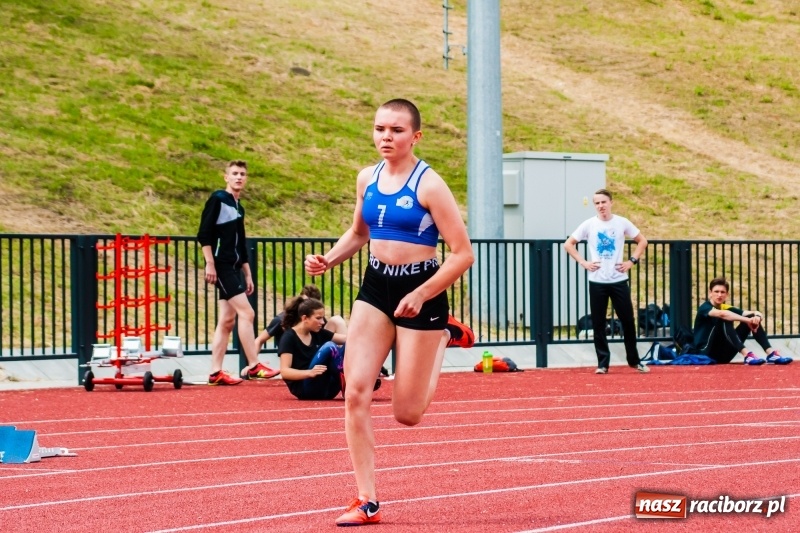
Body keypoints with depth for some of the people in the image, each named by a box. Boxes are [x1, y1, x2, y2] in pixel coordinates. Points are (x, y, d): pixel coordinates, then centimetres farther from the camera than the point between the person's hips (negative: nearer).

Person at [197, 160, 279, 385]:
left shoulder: (239, 208, 19)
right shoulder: (217, 199, -4)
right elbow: (204, 233, -11)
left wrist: (247, 274, 20)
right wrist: (209, 264, -18)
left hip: (234, 268, 8)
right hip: (221, 266, -8)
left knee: (227, 321, 5)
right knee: (246, 312, -14)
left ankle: (215, 373, 6)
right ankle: (253, 366, -14)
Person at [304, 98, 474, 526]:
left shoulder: (428, 185, -14)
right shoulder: (367, 178, 4)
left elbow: (463, 254, -15)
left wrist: (421, 295, -23)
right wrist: (328, 260, 4)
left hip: (419, 292, -5)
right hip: (375, 287, 5)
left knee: (406, 414, 2)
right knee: (355, 394, -9)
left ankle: (441, 339, 33)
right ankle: (367, 502, -1)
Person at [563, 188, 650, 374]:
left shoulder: (622, 223, 0)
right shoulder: (588, 224, -1)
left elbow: (642, 241, 10)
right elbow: (568, 244, 4)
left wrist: (632, 261, -2)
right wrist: (583, 262, -6)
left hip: (619, 280, 0)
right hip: (597, 282, 0)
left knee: (628, 320, 3)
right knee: (598, 324, 0)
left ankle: (634, 360, 17)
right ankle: (602, 363, 7)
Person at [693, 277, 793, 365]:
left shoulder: (726, 308, 11)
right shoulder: (704, 308, -9)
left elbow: (756, 313, -1)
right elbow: (721, 314, -34)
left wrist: (757, 317, -26)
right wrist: (747, 320, -39)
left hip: (724, 355, 6)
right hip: (707, 353, -6)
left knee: (753, 318, -6)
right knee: (724, 319, -29)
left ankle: (771, 354, -22)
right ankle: (747, 355, -41)